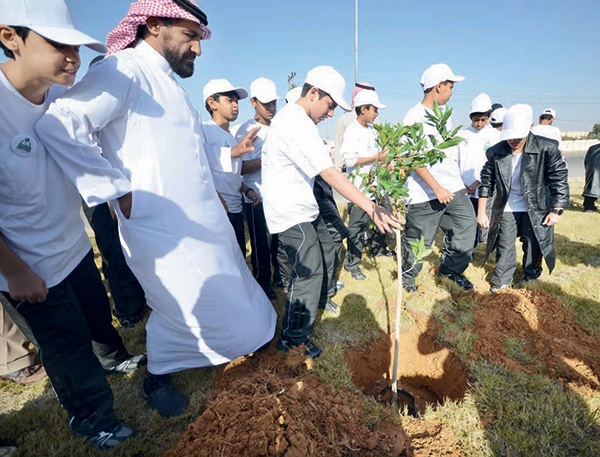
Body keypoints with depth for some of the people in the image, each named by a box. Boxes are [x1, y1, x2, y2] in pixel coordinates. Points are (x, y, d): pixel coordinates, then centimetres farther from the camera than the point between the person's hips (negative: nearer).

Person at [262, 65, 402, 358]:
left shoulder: (287, 115, 10)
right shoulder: (298, 125, -23)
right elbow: (331, 175, -32)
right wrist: (372, 208, -34)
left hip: (302, 206, 11)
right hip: (291, 213, -11)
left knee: (324, 250, 20)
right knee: (309, 272, -9)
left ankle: (316, 303, 41)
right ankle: (293, 339, 6)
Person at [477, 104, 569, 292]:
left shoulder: (546, 148, -16)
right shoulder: (495, 152, -10)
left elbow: (559, 179, -9)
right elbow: (487, 182, -1)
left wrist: (556, 210, -11)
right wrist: (481, 212, -1)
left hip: (536, 210, -1)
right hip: (506, 210, 1)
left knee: (534, 247, 13)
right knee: (504, 247, 11)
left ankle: (530, 280, 36)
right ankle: (501, 281, 28)